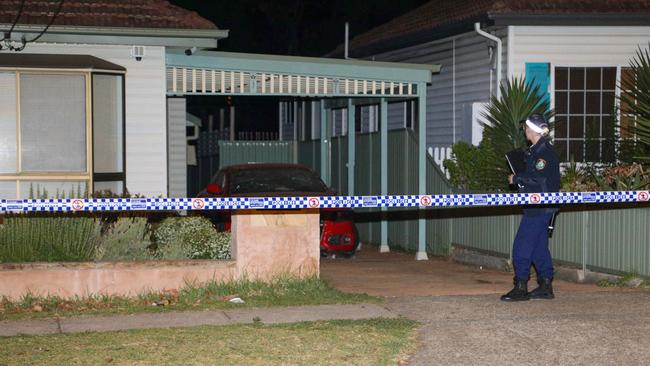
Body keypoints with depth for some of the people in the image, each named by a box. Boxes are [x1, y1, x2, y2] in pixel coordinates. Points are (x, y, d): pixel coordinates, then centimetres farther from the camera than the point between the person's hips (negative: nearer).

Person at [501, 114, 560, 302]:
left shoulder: (544, 151, -16)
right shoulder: (537, 150, 16)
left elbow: (539, 179, -23)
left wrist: (516, 179, -13)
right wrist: (519, 179, 10)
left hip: (539, 207, -11)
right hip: (538, 207, 11)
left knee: (522, 246, -9)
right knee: (539, 246, 14)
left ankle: (521, 288, -7)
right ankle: (546, 285, 18)